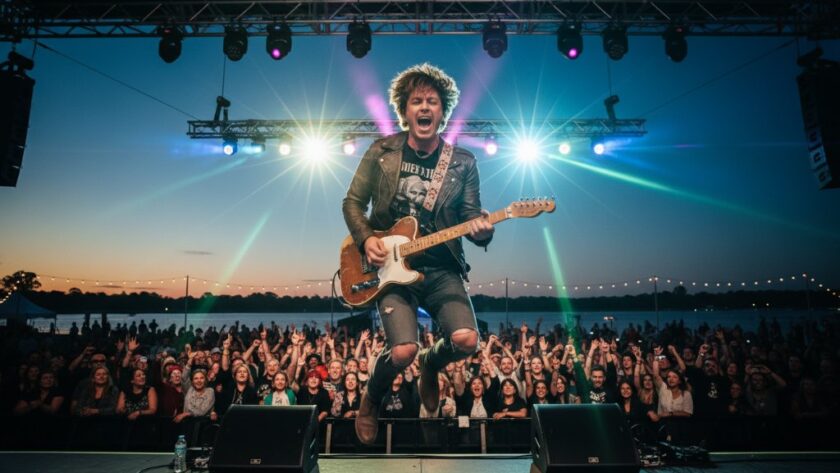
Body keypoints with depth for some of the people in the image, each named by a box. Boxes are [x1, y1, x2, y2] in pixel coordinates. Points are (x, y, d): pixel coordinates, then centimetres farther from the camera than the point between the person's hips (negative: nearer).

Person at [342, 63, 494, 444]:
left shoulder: (462, 163, 4)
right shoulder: (381, 151, 3)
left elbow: (472, 215, 6)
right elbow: (352, 202, 8)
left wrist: (482, 231, -18)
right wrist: (366, 239, -9)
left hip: (442, 269, 2)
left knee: (466, 341, -19)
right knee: (403, 352, -20)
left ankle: (431, 364, 21)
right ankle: (370, 401, 17)